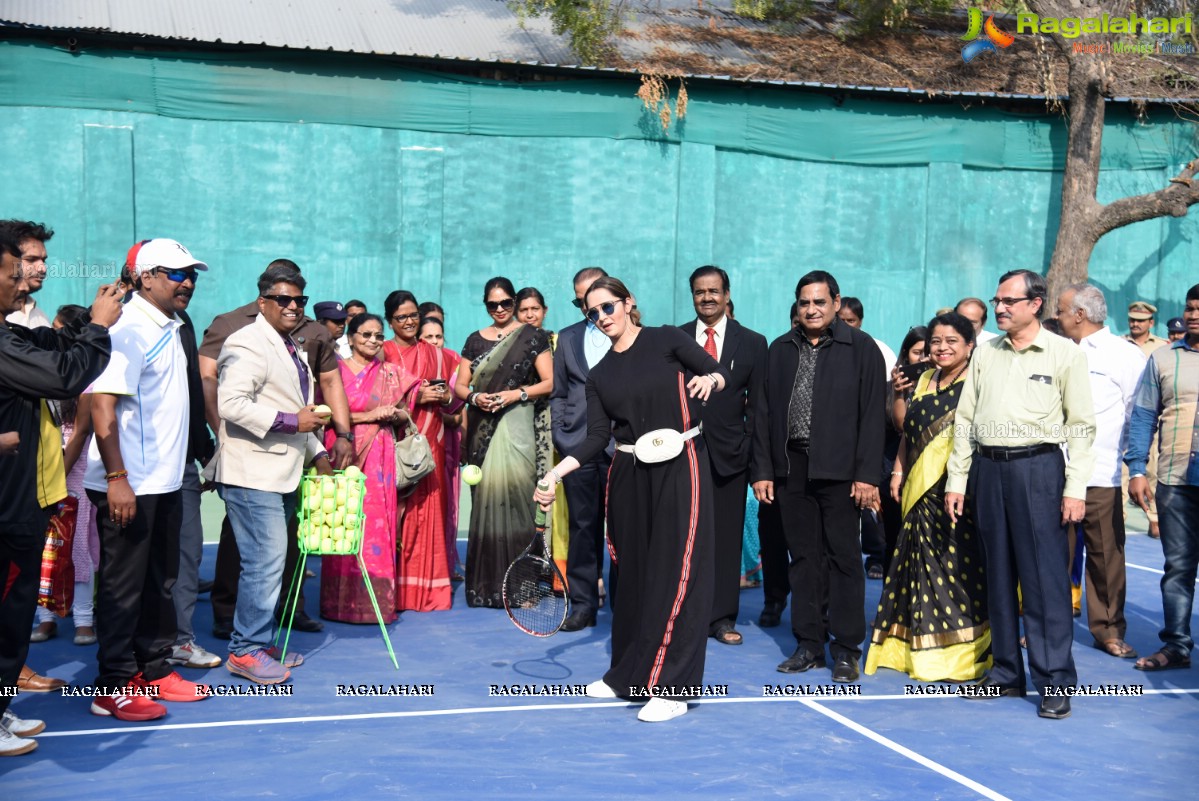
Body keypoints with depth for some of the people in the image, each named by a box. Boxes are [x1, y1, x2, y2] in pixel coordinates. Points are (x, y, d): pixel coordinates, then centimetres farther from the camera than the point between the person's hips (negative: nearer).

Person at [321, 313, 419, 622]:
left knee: (377, 523, -2)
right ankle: (342, 602, 5)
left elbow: (404, 414, 16)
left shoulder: (391, 374, 14)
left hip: (378, 456, 2)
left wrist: (393, 415, -6)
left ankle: (376, 599, 3)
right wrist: (367, 416, -11)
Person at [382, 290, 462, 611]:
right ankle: (394, 590, 1)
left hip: (429, 444, 3)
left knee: (428, 512, 2)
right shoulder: (382, 353, 3)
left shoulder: (437, 356, 14)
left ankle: (427, 589, 9)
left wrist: (446, 397, -5)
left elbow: (456, 399, 16)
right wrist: (416, 397, -13)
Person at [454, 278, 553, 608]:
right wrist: (474, 397, -6)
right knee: (486, 496, 0)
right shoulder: (476, 340, 15)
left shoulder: (531, 336, 4)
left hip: (517, 427, -3)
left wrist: (518, 394, -13)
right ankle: (485, 584, 6)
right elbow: (460, 385, 15)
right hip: (483, 428, 3)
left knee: (513, 493, -10)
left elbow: (549, 382, -1)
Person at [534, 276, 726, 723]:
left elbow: (722, 372, -2)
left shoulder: (666, 340, 0)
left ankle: (669, 687, -2)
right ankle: (628, 675, 24)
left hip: (679, 468, -5)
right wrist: (556, 473, -9)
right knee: (632, 576, 11)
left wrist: (709, 380, -26)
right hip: (628, 476, 5)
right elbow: (597, 437, 3)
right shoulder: (599, 376, 10)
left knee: (674, 575, -6)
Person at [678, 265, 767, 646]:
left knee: (727, 538, 5)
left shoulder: (752, 343, 6)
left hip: (729, 454, 0)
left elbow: (758, 406, 4)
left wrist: (759, 461, -1)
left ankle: (722, 618, 16)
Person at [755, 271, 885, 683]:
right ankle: (809, 644, 17)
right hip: (792, 467, 4)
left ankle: (846, 649, 10)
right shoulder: (780, 349, 11)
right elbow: (765, 412, 10)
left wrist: (867, 475, -11)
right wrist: (763, 471, 4)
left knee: (843, 557, 1)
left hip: (839, 471, -3)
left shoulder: (861, 347, 0)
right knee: (804, 557, 8)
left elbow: (872, 414, -5)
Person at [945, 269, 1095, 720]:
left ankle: (1055, 681, 3)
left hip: (1037, 467, -4)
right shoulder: (985, 353, 11)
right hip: (988, 468, 4)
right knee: (999, 574, 9)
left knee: (1045, 577, -4)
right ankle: (1006, 672, 19)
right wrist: (956, 480, 7)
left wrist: (1075, 489, -9)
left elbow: (1081, 426, -2)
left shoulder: (1065, 354, 0)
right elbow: (965, 419, 12)